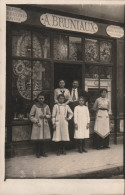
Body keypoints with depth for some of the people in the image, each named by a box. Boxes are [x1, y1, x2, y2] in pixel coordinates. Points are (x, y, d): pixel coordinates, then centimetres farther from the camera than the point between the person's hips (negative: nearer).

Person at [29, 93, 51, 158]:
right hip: (37, 125, -3)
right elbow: (31, 116, 0)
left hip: (45, 125, 3)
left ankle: (43, 152, 17)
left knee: (44, 139, 3)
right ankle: (38, 152, 14)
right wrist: (36, 121, -10)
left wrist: (45, 115, -7)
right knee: (38, 140, -1)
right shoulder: (34, 106, -2)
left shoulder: (46, 106, 7)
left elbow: (49, 115, 13)